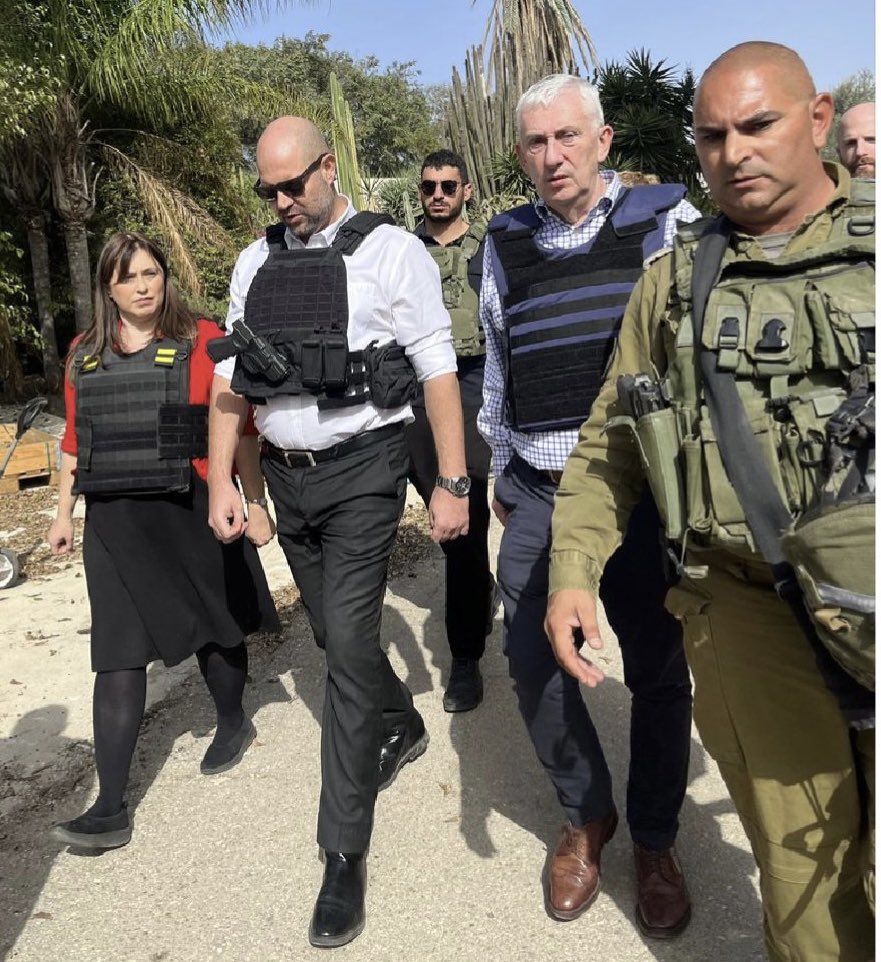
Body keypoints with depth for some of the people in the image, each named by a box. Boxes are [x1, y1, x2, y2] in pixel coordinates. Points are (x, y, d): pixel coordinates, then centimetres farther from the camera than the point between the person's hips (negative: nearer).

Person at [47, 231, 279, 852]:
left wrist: (255, 502, -8)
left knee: (214, 627, 15)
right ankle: (111, 809, 4)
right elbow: (76, 441, 15)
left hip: (190, 515, -3)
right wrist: (64, 514, 15)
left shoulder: (200, 340, -4)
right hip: (114, 522, 3)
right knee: (118, 657, 0)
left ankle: (234, 725, 43)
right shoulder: (85, 354, 9)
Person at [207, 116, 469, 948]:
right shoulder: (254, 264, 10)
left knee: (347, 643, -8)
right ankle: (401, 729, 46)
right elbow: (231, 376, 11)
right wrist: (220, 480, 6)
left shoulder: (391, 252, -6)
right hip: (285, 474, 6)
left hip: (361, 470, -6)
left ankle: (344, 850, 4)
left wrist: (452, 485, -11)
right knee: (333, 631, 17)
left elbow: (438, 372, -8)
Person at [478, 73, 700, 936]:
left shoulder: (666, 222, -1)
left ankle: (655, 840, 29)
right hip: (537, 493, 3)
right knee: (534, 664, 1)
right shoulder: (505, 244, 9)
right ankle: (585, 817, 27)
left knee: (657, 671, 6)